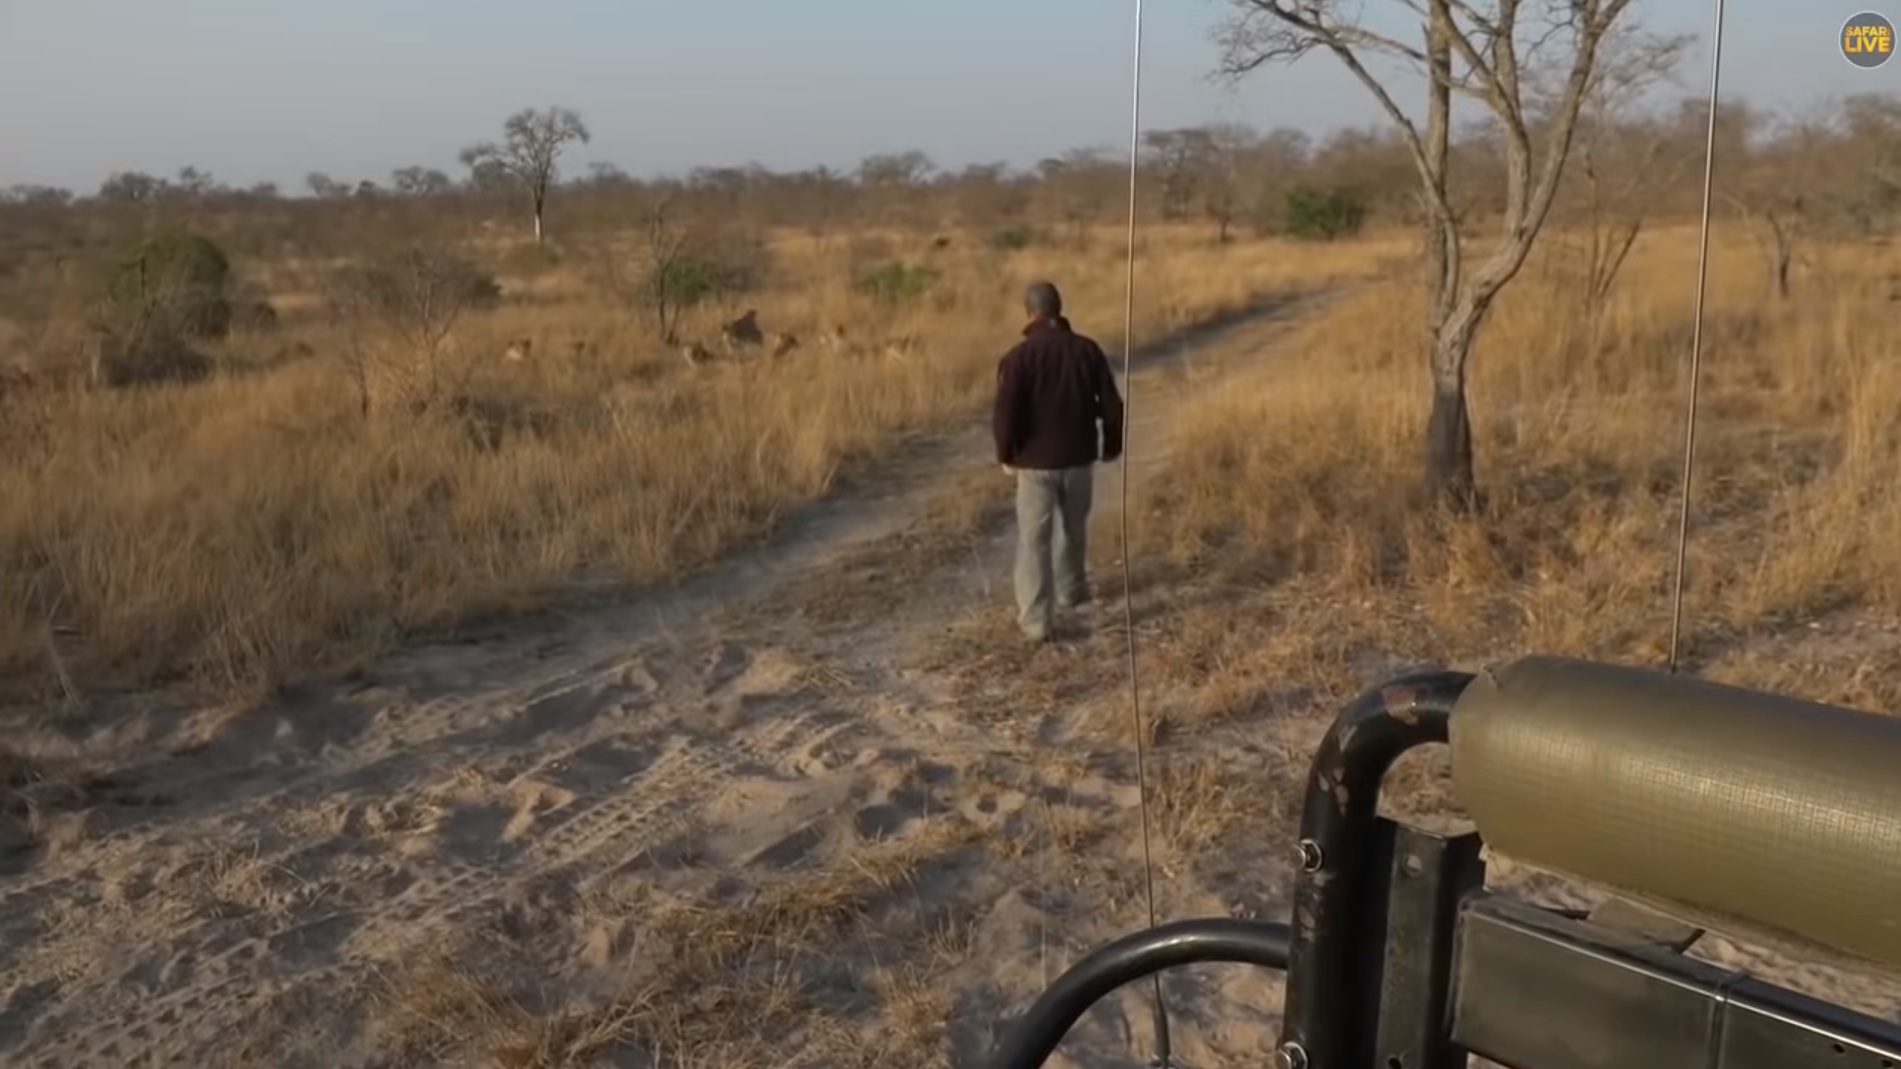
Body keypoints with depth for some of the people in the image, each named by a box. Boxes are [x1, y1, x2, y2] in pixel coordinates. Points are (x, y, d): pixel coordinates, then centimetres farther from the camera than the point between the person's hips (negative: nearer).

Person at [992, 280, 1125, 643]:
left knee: (1034, 540, 3)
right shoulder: (1087, 349, -2)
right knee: (1074, 528, 24)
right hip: (1079, 458, 4)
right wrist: (1111, 446, 16)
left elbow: (1006, 415, -17)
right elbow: (1111, 406, 1)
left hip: (1036, 462, -4)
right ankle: (1072, 590, 43)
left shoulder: (1019, 356, -13)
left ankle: (1036, 619, 1)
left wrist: (1006, 454, 1)